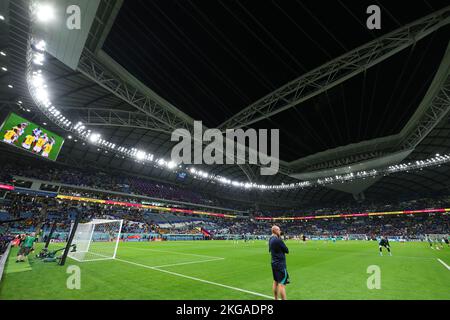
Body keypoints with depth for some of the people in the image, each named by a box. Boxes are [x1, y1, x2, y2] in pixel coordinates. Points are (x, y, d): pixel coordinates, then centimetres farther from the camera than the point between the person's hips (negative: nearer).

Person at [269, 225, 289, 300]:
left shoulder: (270, 239, 6)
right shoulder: (278, 240, -22)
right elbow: (287, 251, -13)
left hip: (274, 263, 9)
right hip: (280, 264, -9)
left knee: (275, 282, 17)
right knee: (282, 284, -3)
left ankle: (276, 299, 26)